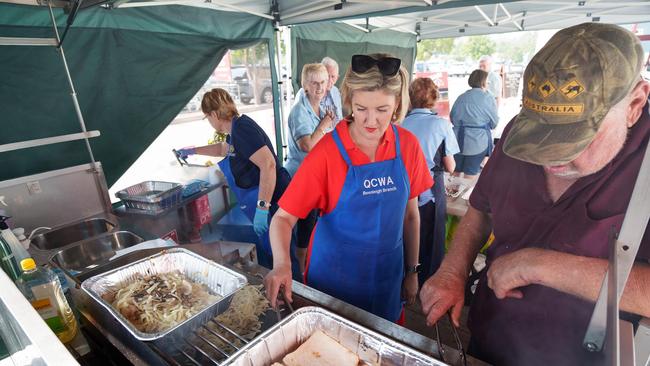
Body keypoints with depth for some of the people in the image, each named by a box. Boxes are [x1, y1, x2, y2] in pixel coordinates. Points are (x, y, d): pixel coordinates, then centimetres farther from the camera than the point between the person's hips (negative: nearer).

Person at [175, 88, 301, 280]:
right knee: (266, 258, 20)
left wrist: (262, 208, -28)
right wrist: (193, 151, 45)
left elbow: (268, 164, -28)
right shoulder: (235, 129, 14)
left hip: (272, 202, -10)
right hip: (266, 204, 10)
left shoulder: (242, 128, -17)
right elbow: (223, 149, 37)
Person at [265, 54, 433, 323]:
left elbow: (410, 214, 2)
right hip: (335, 277, -3)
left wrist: (412, 270, 7)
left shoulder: (408, 146, -8)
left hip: (387, 274, 4)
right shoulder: (327, 152, -19)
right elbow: (284, 217, -17)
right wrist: (281, 264, -34)